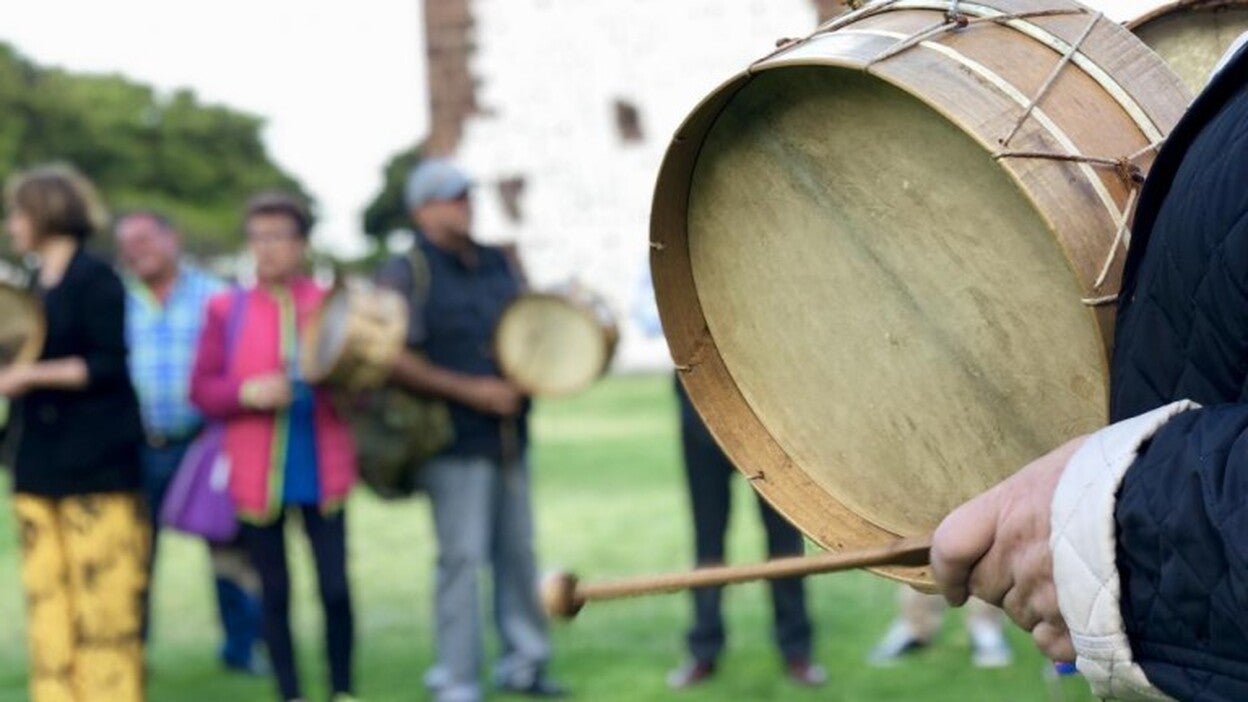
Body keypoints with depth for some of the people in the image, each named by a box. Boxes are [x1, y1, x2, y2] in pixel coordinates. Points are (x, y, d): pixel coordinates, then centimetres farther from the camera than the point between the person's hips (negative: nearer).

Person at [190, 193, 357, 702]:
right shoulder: (226, 310, 3)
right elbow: (201, 391, 1)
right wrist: (247, 393, -16)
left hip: (321, 471, 0)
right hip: (257, 475, 0)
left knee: (336, 588, -1)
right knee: (274, 593, 8)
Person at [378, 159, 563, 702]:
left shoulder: (496, 264, 14)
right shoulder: (406, 274, -7)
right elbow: (395, 360, -16)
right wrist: (471, 391, -18)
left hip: (508, 434, 7)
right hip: (454, 439, -7)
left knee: (517, 550, 12)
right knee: (462, 556, -6)